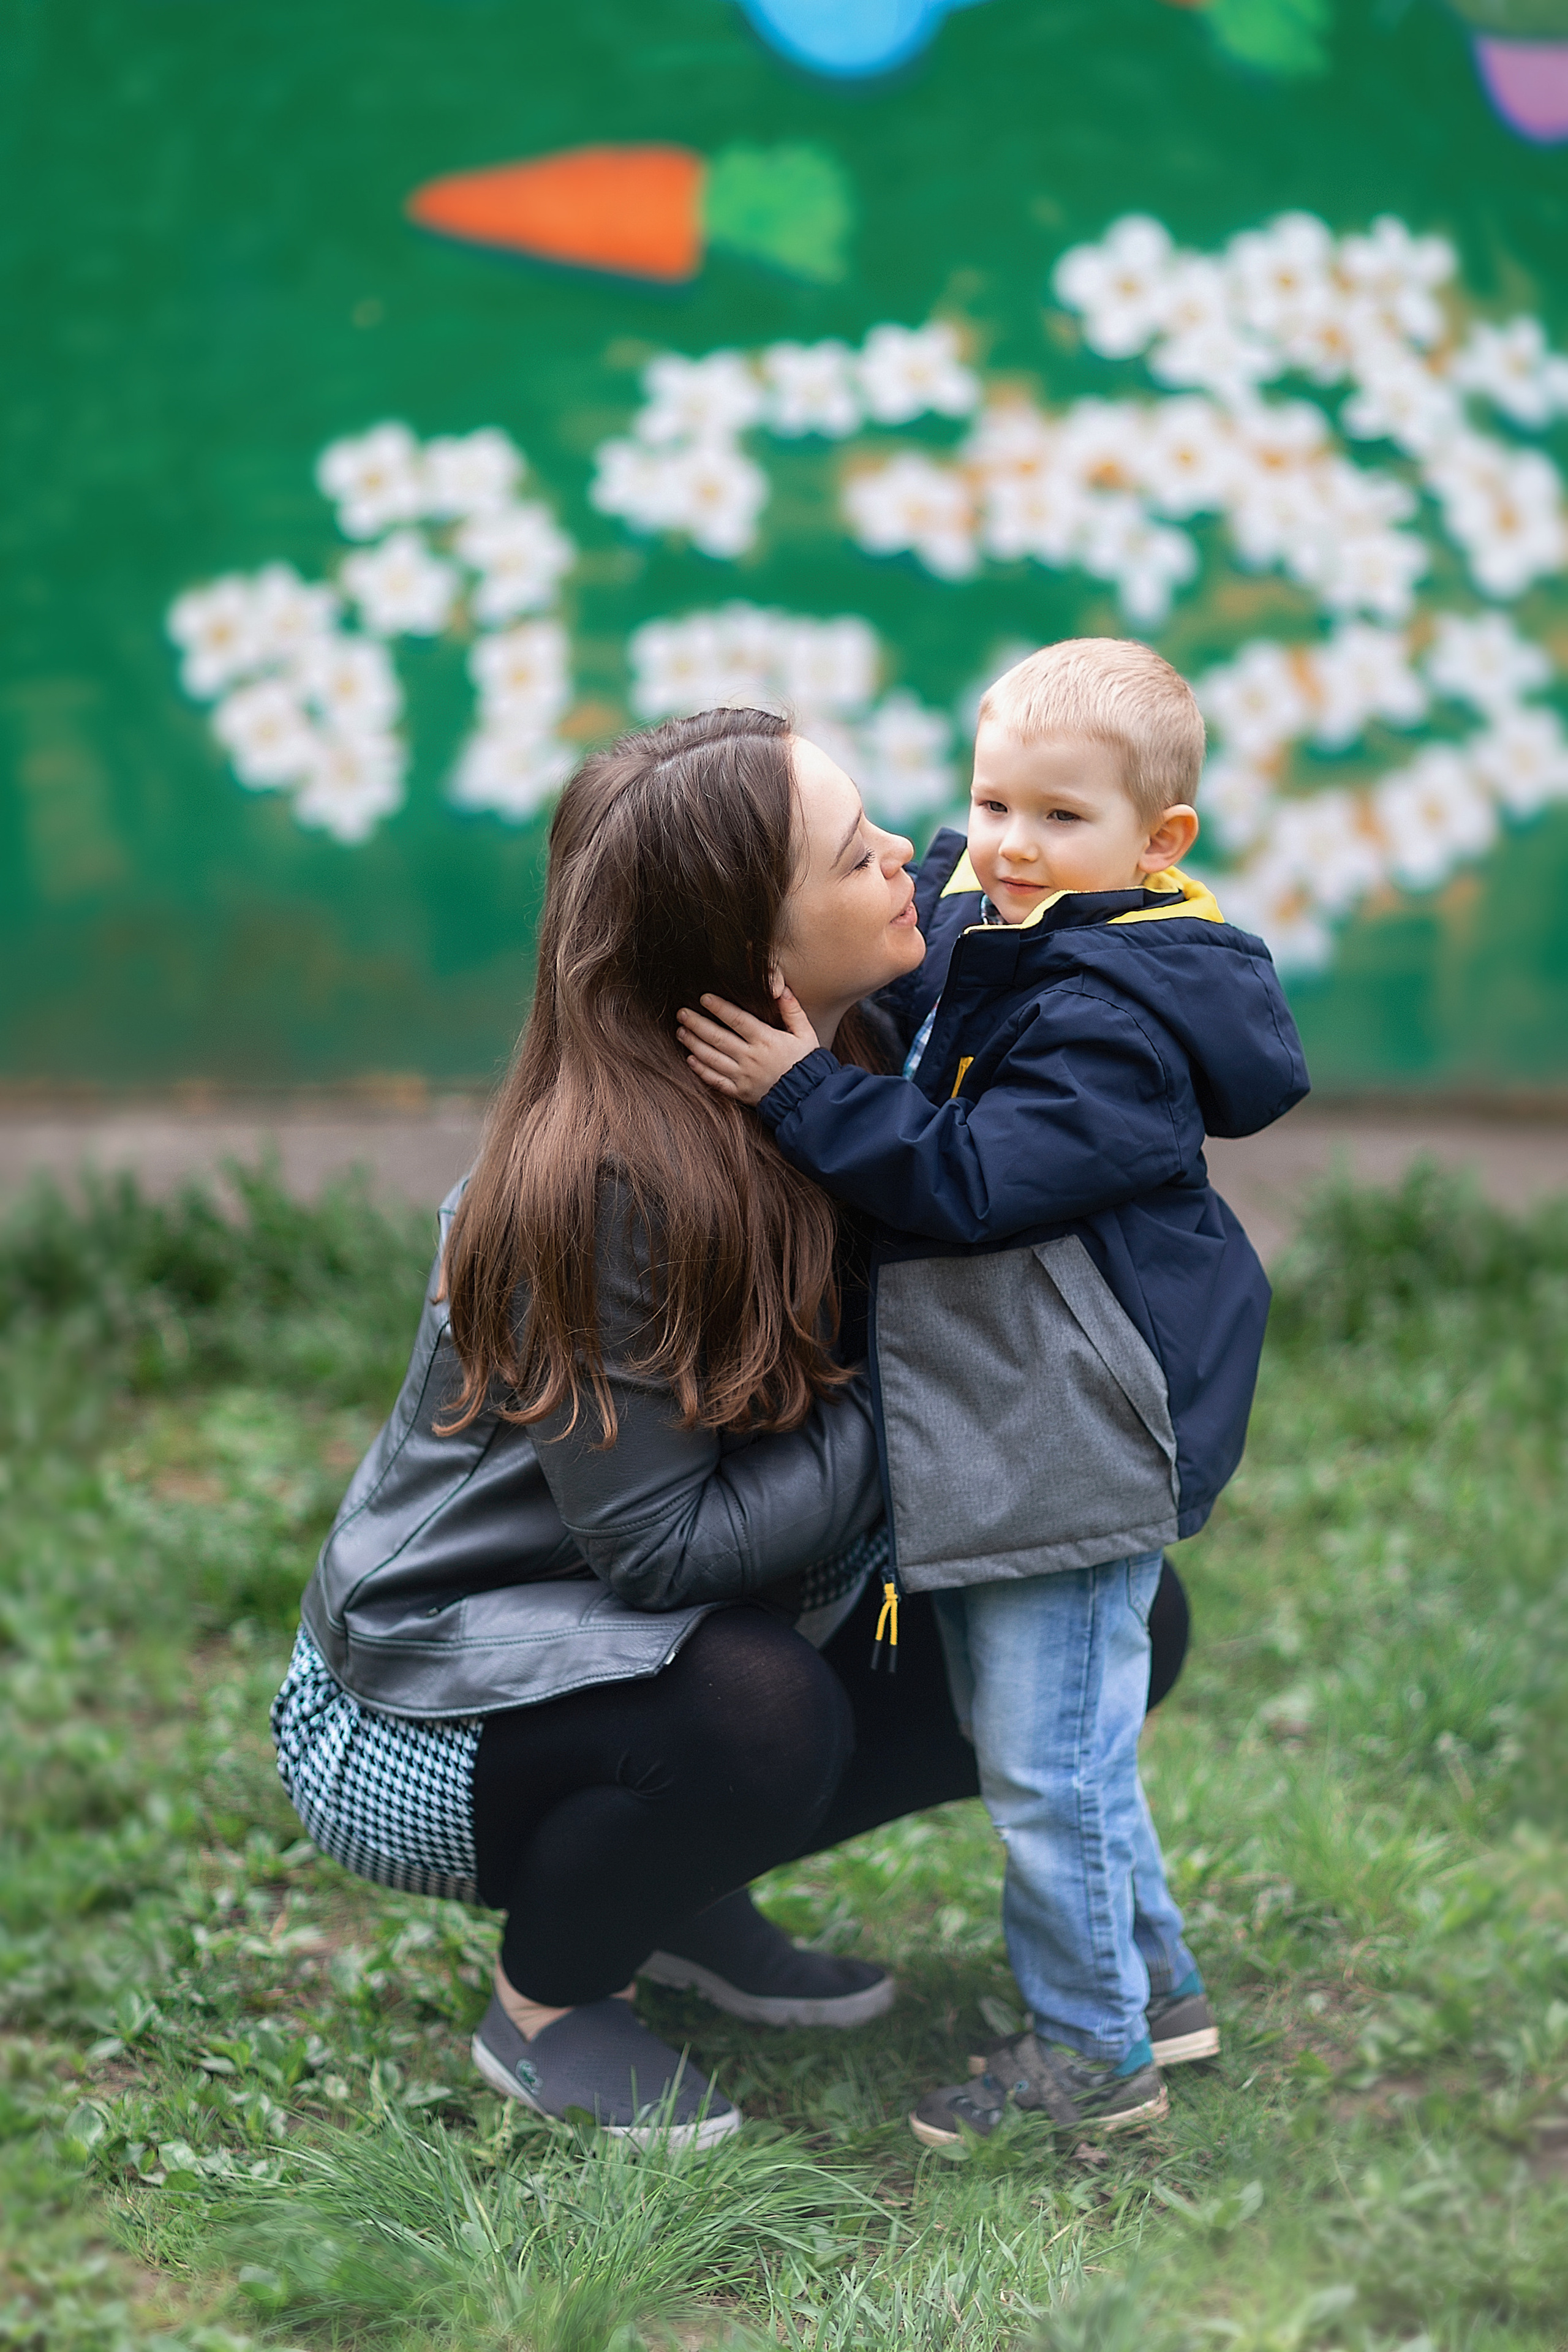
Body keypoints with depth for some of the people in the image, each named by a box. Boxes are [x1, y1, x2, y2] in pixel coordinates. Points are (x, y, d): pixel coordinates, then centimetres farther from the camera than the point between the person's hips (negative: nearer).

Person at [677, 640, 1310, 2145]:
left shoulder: (1110, 1019, -21)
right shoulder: (980, 943, 9)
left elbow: (970, 1183, -26)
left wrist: (804, 1092, -26)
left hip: (1076, 1445, -10)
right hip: (1001, 1440, 10)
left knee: (1049, 1762, -1)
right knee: (1035, 1737, 21)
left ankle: (1093, 2050, 14)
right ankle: (1153, 1983, 36)